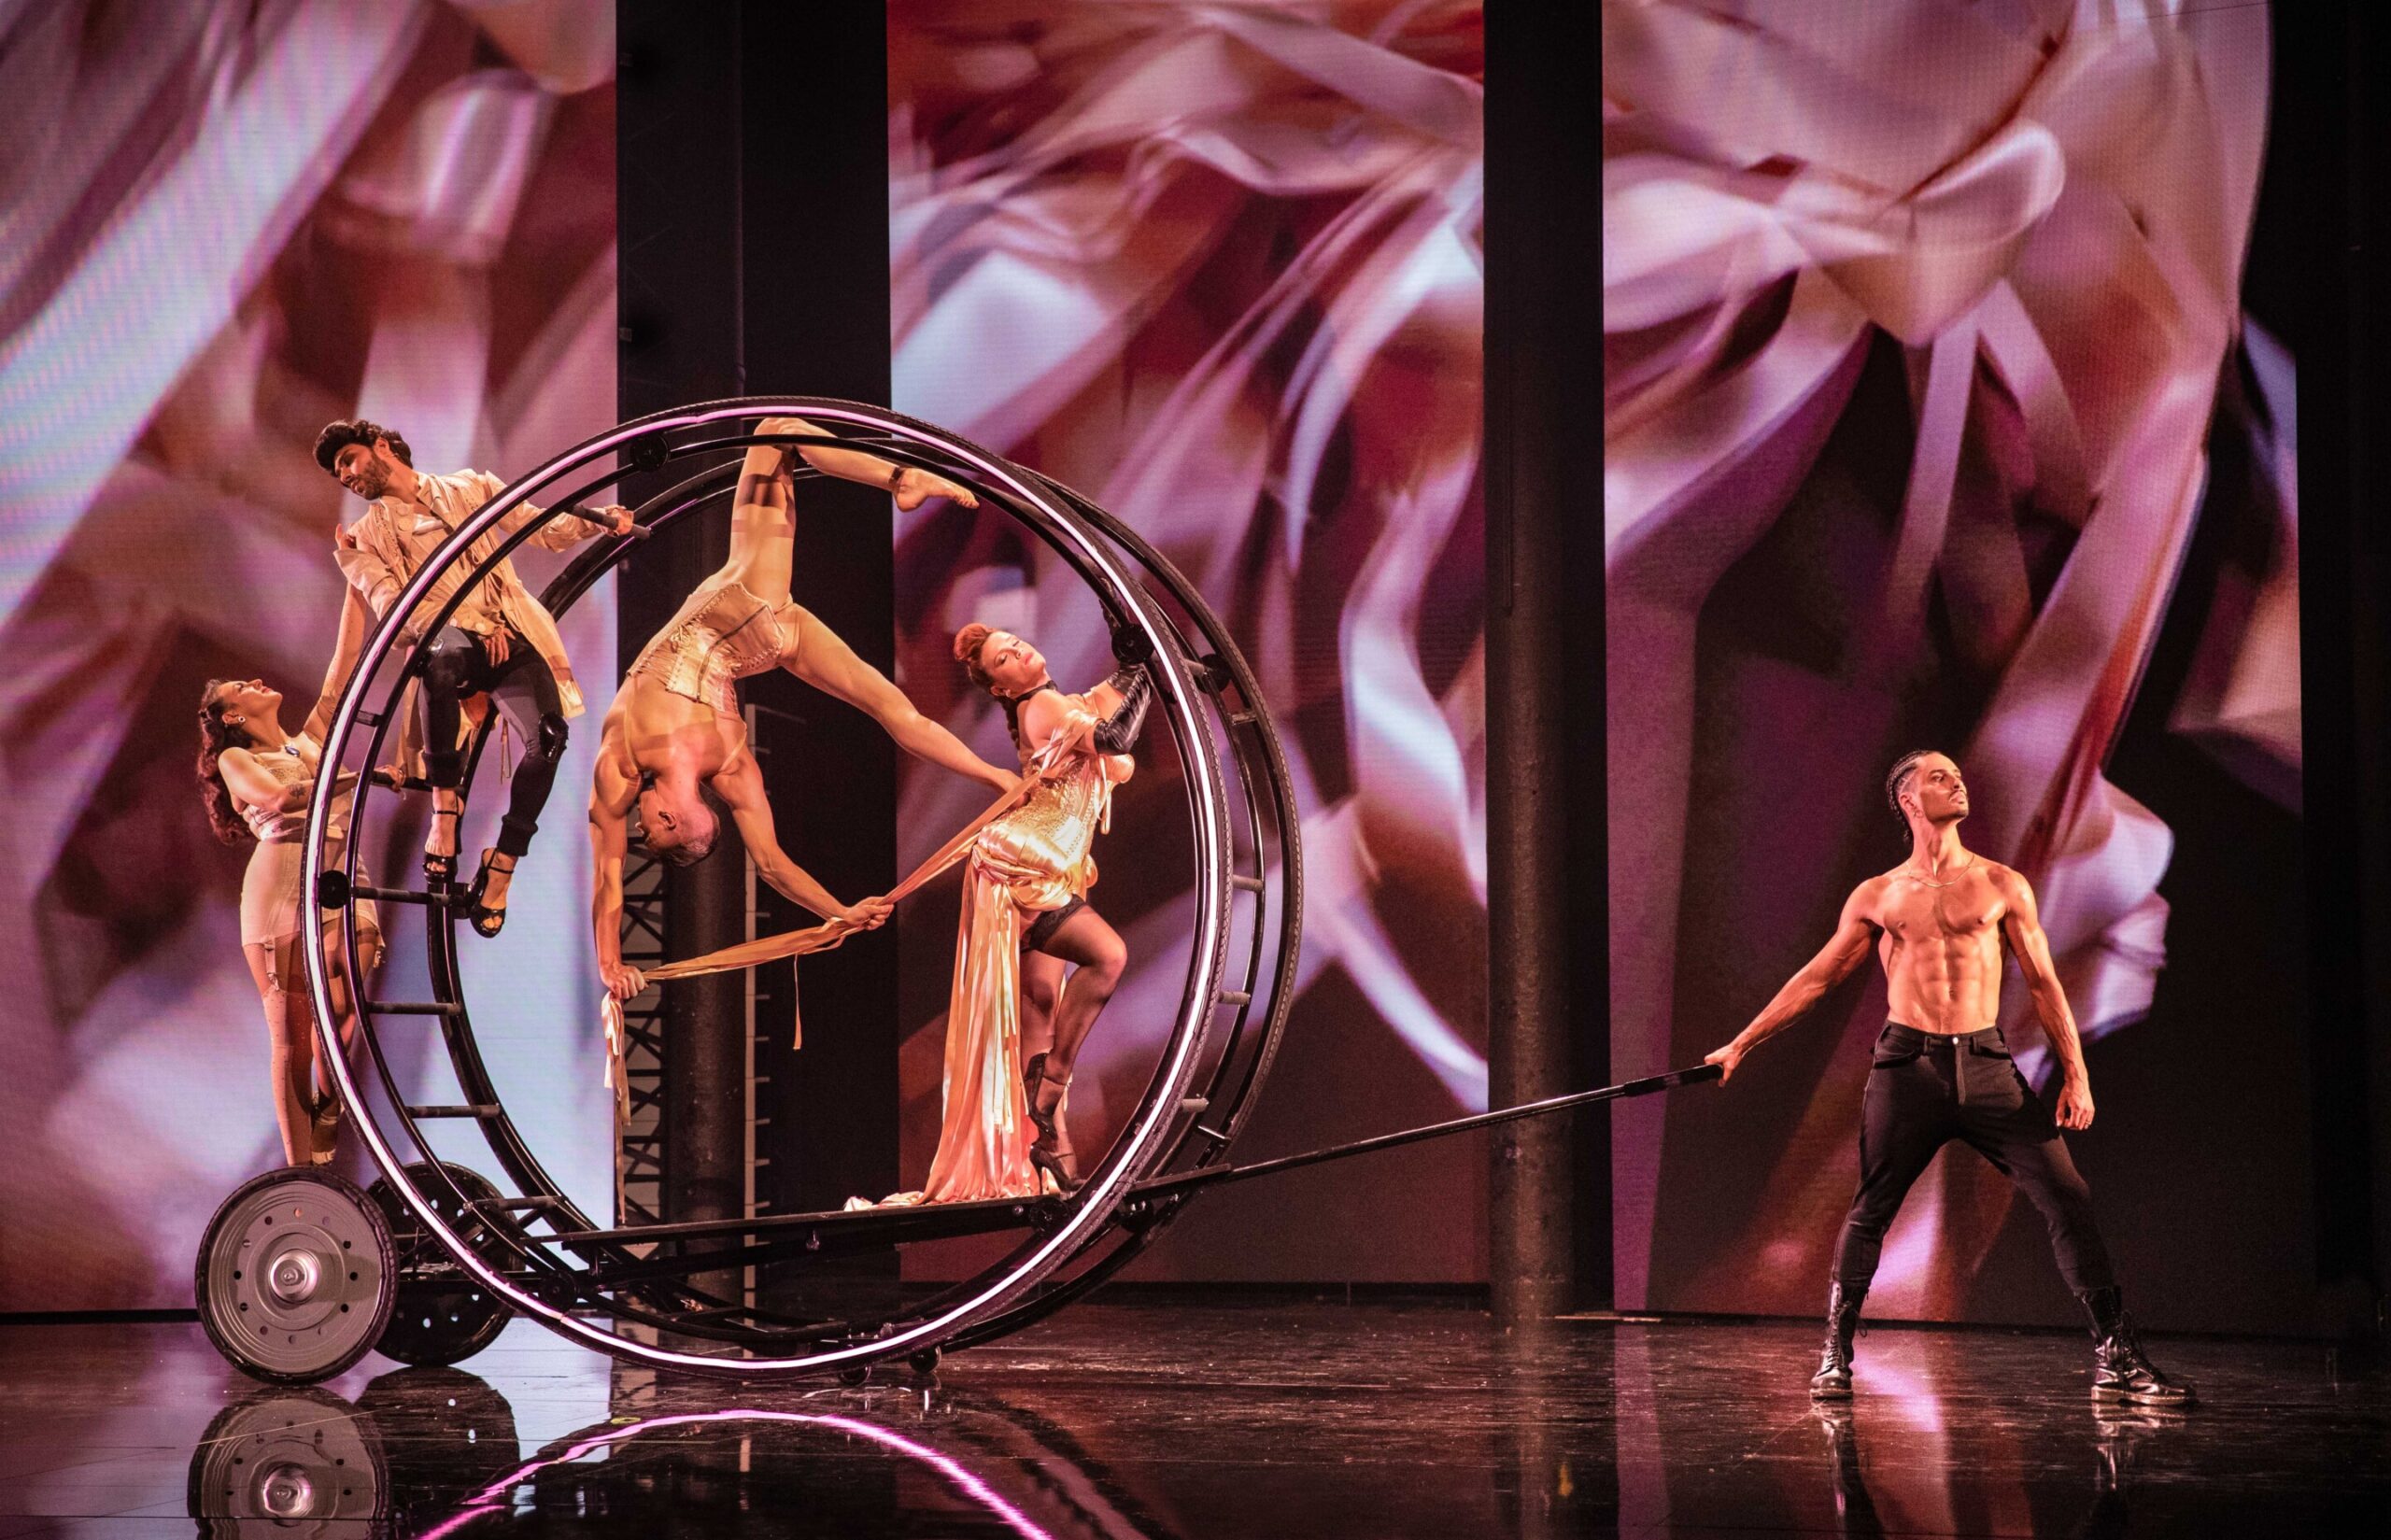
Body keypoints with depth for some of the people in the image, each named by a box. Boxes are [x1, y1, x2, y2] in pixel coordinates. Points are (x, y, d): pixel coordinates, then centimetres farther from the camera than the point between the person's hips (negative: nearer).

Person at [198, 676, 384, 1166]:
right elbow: (280, 799, -4)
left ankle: (327, 1101, -2)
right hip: (282, 891, -4)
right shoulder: (236, 759, 11)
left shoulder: (312, 742, 29)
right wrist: (361, 776, -9)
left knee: (339, 1007, -21)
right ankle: (302, 1173, -8)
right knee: (292, 1036, -8)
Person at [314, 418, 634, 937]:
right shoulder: (366, 538, 19)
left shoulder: (471, 488, 23)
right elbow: (392, 607, 2)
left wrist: (596, 519, 0)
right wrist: (475, 627, -14)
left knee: (546, 736, -28)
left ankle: (501, 866, -16)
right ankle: (445, 805, -28)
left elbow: (544, 529, 21)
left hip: (513, 637, 2)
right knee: (441, 656, -42)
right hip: (452, 641, -1)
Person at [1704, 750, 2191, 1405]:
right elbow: (1814, 978, 16)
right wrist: (1741, 1044, 14)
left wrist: (2075, 1075, -1)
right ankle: (1835, 1358, 14)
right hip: (1907, 1066, 0)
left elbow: (2043, 983, 8)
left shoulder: (2002, 886, 8)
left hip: (1986, 1065, 0)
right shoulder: (1876, 897, 10)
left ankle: (2117, 1359, -3)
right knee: (1869, 1211, 0)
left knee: (2068, 1199, -8)